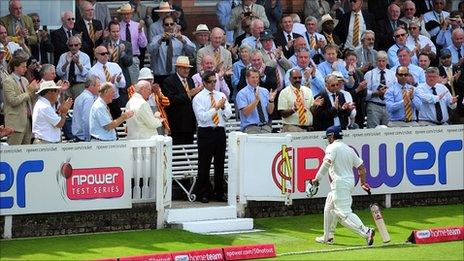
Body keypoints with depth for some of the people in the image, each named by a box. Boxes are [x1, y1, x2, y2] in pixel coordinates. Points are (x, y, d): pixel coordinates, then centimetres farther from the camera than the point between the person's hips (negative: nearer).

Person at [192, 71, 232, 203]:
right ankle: (203, 193, 6)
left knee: (220, 163, 8)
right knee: (204, 164, -2)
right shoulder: (198, 98, -2)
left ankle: (219, 192, 16)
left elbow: (229, 114, 8)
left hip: (220, 131, 4)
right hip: (206, 132, -4)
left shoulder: (221, 95, 12)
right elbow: (202, 117, -13)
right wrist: (216, 108, -16)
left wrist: (223, 107, -11)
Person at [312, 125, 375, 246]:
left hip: (339, 184, -9)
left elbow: (327, 163, -24)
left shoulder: (332, 148, -7)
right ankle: (328, 237, 32)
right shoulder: (349, 149, 16)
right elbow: (361, 167, 17)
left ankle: (366, 232, -27)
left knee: (344, 213, -14)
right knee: (329, 208, 24)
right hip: (350, 182, 9)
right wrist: (363, 183, 26)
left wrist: (317, 179, -25)